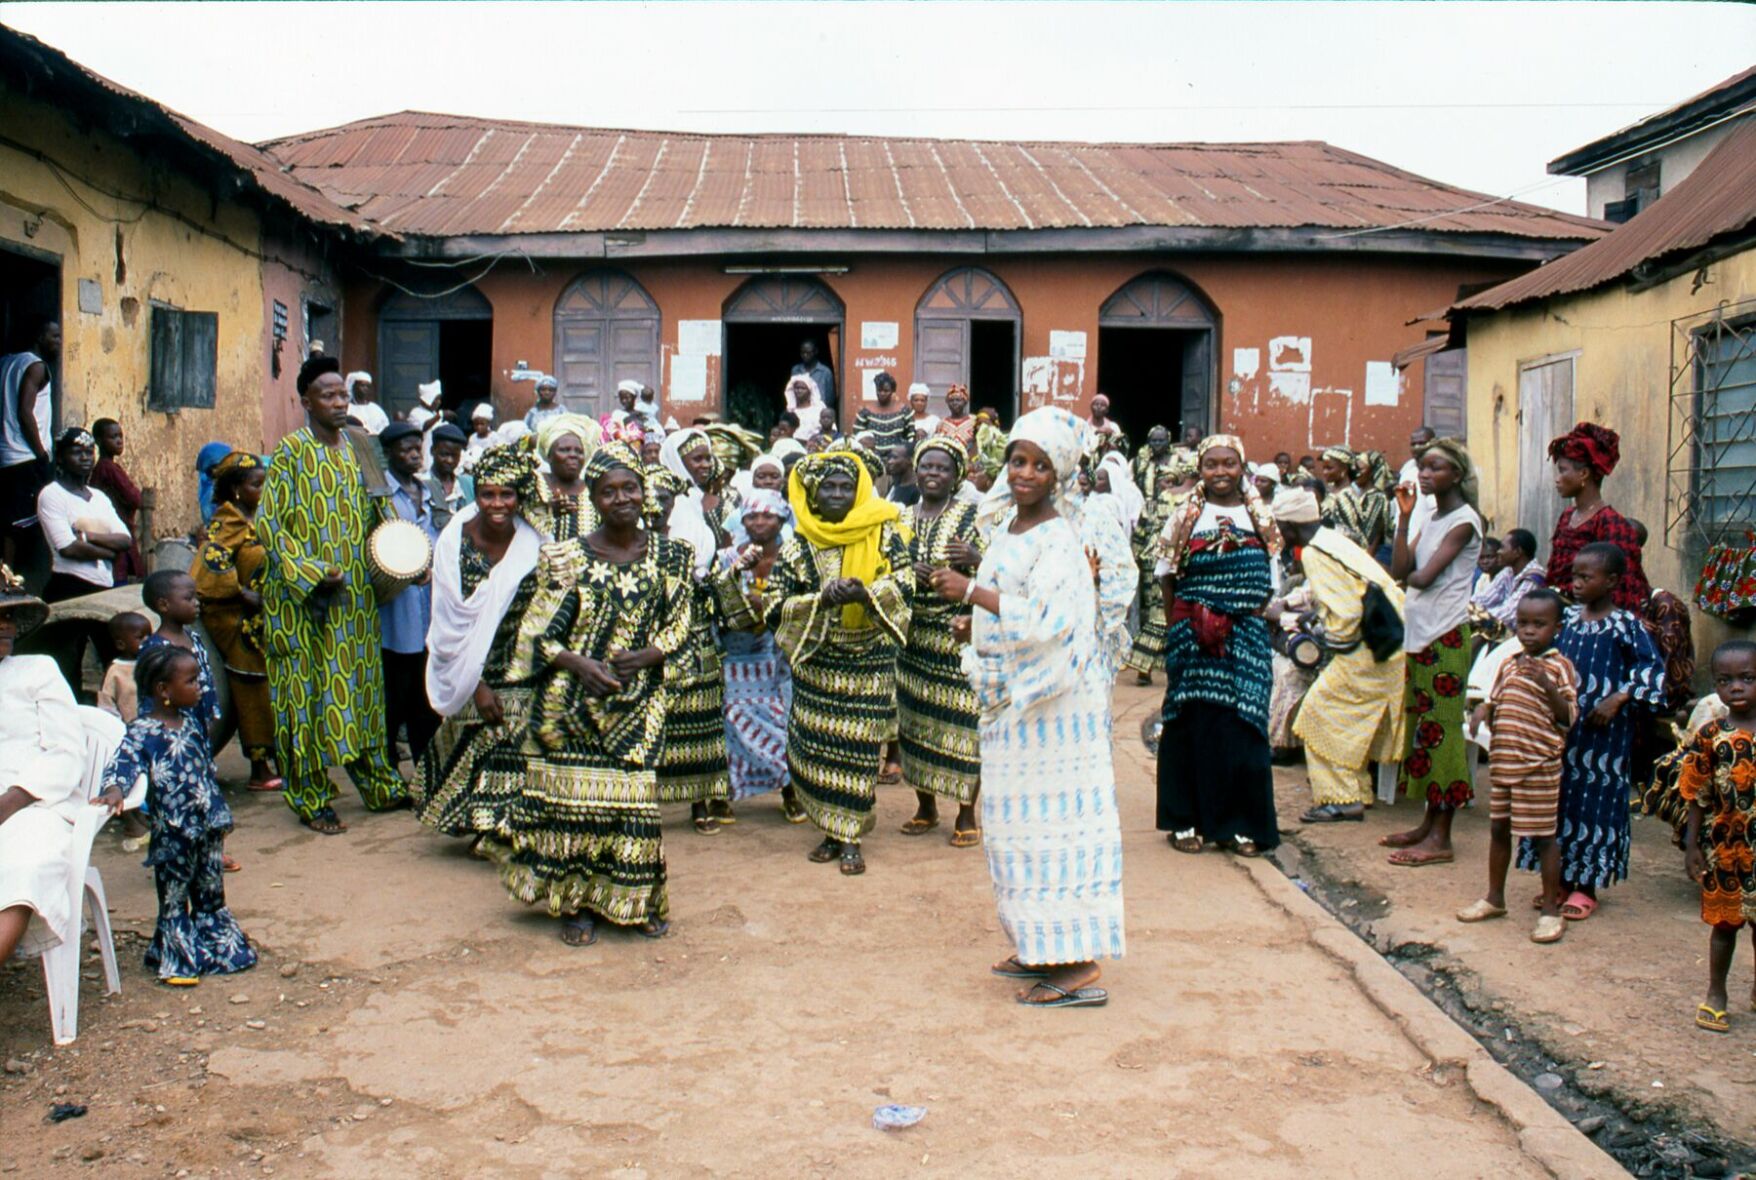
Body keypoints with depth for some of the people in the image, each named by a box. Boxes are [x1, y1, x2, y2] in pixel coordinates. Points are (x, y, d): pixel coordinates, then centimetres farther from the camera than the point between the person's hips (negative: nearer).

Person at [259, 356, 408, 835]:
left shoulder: (353, 450, 10)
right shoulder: (291, 452, -9)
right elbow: (269, 525, -12)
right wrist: (313, 573, -18)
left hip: (354, 596, 6)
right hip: (306, 599, -6)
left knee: (360, 685, 12)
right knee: (311, 693, -1)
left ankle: (378, 784, 21)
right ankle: (313, 800, 7)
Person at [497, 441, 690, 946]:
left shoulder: (670, 557, 4)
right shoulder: (566, 558, -1)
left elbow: (679, 626, 5)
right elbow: (536, 632, -1)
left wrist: (647, 655, -15)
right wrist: (580, 664, -17)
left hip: (639, 701, 1)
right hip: (572, 699, -1)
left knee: (634, 799, 0)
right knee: (574, 795, 1)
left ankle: (638, 899, 17)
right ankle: (576, 902, 14)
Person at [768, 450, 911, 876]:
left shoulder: (882, 533, -1)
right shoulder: (797, 546, 0)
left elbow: (905, 581, -9)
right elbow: (776, 606, -5)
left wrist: (866, 593, -27)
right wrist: (822, 600, -21)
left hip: (869, 663, -1)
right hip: (816, 664, 2)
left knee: (858, 748, -1)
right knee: (815, 746, 3)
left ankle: (849, 837, 9)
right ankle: (831, 830, 18)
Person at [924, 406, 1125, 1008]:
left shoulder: (1057, 538, -15)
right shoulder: (1005, 529, 12)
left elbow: (1045, 620, -26)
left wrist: (971, 591, -24)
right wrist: (979, 625, 7)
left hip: (1054, 698, -9)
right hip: (1011, 695, 9)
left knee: (1054, 815, -7)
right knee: (1019, 818, 13)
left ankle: (1080, 965, -3)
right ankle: (1041, 946, 23)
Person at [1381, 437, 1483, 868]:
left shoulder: (1463, 520, -10)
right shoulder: (1428, 518, 15)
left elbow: (1423, 577, -17)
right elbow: (1400, 569, 2)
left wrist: (1409, 575, 4)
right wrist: (1405, 517, -2)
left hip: (1445, 635, -8)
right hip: (1419, 633, 9)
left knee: (1440, 728, -6)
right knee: (1422, 725, 12)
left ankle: (1441, 838, -3)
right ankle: (1429, 823, 20)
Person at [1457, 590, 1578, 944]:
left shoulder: (1559, 667, -8)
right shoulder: (1510, 664, 11)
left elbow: (1569, 717, -14)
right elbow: (1494, 700, 20)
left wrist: (1547, 685, -27)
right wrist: (1482, 713, -2)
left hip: (1539, 765, -7)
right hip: (1502, 760, 7)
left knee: (1543, 835, 0)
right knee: (1498, 829, 15)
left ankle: (1551, 910, 9)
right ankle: (1495, 898, 30)